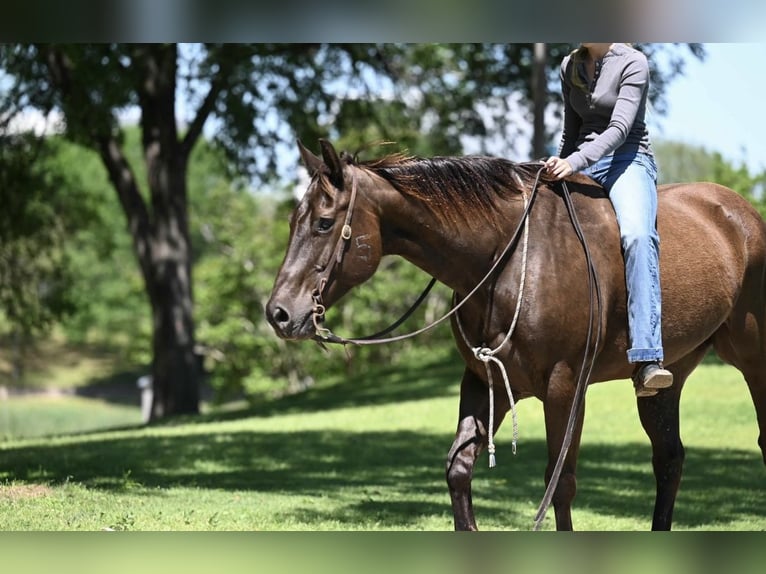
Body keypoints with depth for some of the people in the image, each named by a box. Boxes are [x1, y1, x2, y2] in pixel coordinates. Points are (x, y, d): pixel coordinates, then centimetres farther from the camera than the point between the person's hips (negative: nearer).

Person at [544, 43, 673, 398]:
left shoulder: (632, 63, -6)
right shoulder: (570, 67, 14)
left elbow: (619, 128, -18)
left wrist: (575, 162, -30)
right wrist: (559, 166, 14)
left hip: (629, 160, -7)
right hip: (580, 166, 7)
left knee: (638, 235, -34)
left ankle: (646, 362, -47)